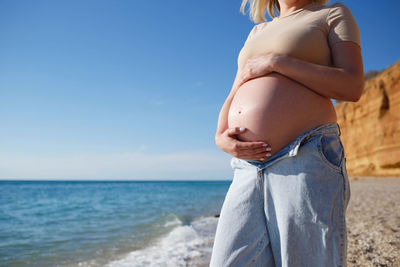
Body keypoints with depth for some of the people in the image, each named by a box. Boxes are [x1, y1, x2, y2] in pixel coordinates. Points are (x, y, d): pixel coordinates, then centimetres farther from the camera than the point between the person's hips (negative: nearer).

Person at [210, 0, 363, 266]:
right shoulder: (258, 31, 27)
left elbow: (353, 87, -4)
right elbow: (233, 98, 21)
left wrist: (277, 61, -7)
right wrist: (221, 137, 1)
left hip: (307, 160, -4)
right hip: (248, 170, 5)